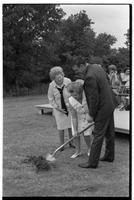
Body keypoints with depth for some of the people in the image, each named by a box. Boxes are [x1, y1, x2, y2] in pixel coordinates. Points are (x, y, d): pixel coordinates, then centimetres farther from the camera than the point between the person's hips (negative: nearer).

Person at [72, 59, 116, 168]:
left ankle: (93, 162, 6)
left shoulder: (89, 77, -25)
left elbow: (94, 99, -23)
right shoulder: (97, 66, 4)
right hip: (109, 103, 10)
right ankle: (109, 156, 33)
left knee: (98, 135, -2)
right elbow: (107, 81, 16)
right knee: (109, 133, 19)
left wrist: (92, 115, -9)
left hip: (102, 108, -10)